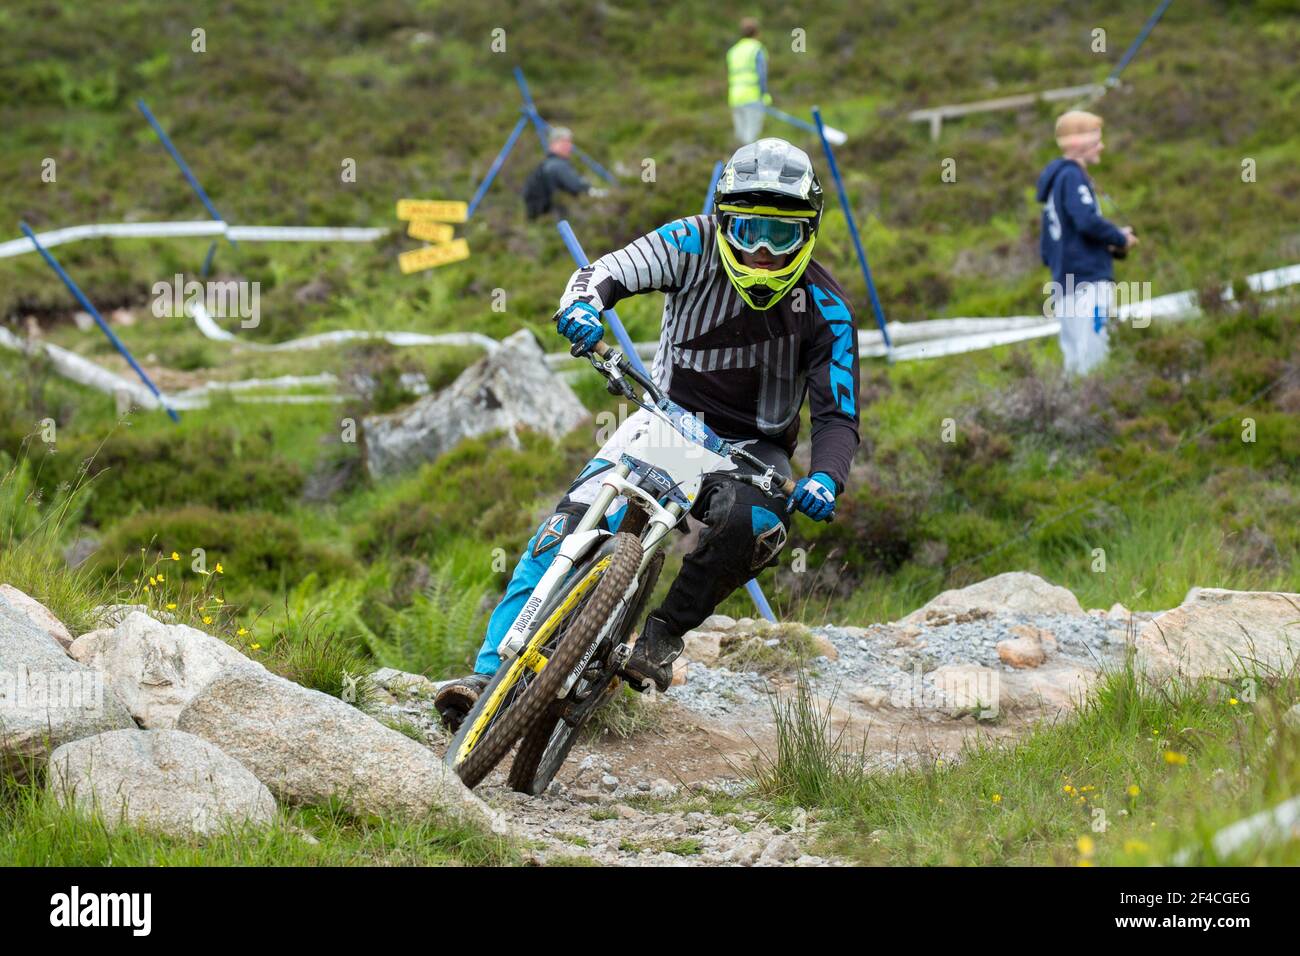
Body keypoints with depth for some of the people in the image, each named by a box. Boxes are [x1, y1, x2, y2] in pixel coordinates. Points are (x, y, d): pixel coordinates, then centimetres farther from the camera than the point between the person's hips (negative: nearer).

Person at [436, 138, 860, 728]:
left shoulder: (824, 310, -12)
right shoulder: (694, 244, -10)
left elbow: (838, 416, -12)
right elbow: (612, 269, -19)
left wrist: (825, 481, -33)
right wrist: (583, 302, -44)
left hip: (751, 445, 0)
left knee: (751, 524, -36)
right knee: (574, 520, -22)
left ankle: (665, 632, -14)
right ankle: (492, 672, -23)